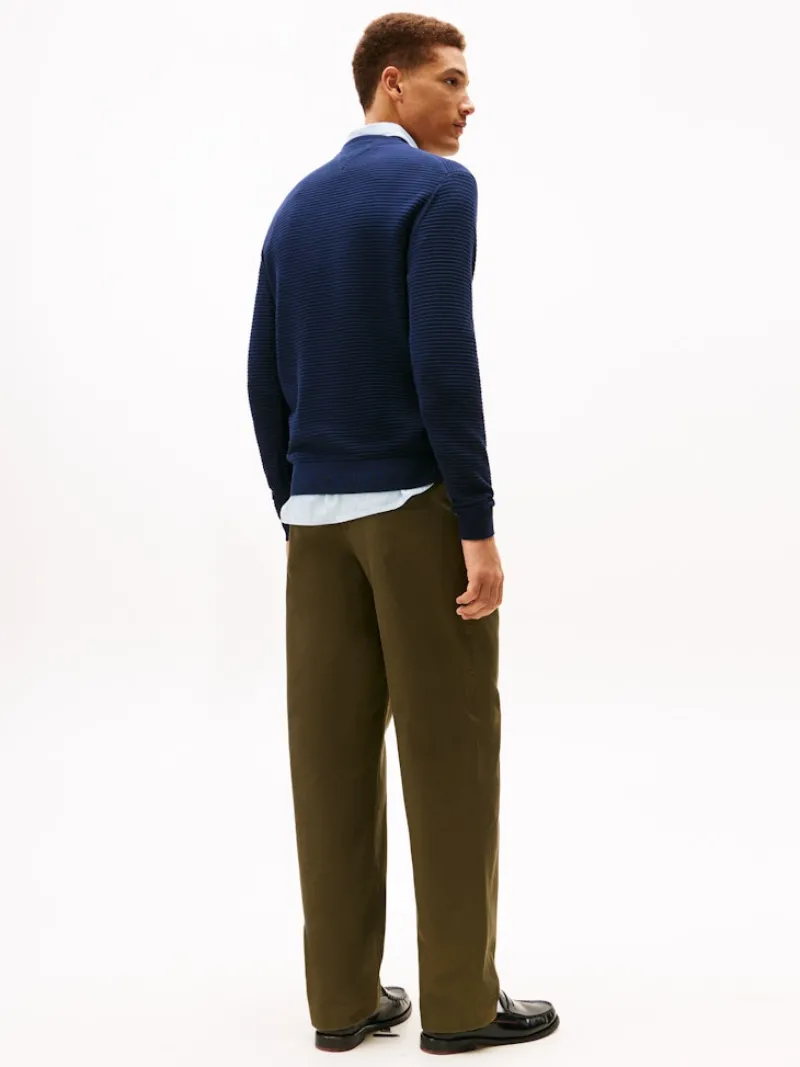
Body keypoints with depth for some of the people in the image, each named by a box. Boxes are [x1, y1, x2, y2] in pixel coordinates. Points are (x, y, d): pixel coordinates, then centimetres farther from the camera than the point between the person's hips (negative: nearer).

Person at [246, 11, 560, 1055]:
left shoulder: (296, 206, 15)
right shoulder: (440, 187, -7)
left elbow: (266, 378, 12)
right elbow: (442, 360, -19)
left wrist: (295, 515, 18)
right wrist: (479, 526, -16)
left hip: (319, 512, 7)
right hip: (418, 503, -7)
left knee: (333, 750, 7)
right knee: (449, 750, 1)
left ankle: (344, 996, 13)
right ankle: (461, 999, 9)